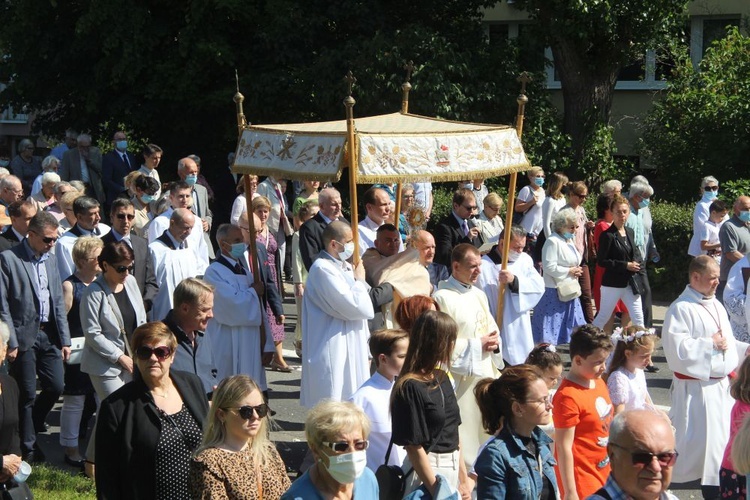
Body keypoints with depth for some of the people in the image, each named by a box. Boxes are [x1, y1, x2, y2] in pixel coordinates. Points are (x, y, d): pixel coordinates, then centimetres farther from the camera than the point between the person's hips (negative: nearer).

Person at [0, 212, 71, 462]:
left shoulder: (50, 262, 12)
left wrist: (65, 340, 9)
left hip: (49, 335, 6)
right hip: (24, 336, -6)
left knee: (56, 387, 5)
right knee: (27, 394, 2)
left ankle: (32, 424, 31)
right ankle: (28, 447, 17)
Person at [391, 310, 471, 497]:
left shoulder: (442, 378, 6)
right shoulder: (410, 387, -18)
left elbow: (454, 432, 9)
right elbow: (414, 446, -18)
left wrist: (464, 478, 8)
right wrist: (435, 489, -16)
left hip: (452, 466, 7)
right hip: (426, 468, -7)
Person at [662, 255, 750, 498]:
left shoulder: (716, 305, 13)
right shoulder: (681, 309, -15)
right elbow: (676, 347, -25)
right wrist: (710, 344, -19)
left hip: (722, 385, 9)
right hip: (696, 389, -9)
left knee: (721, 438, 14)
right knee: (695, 440, -7)